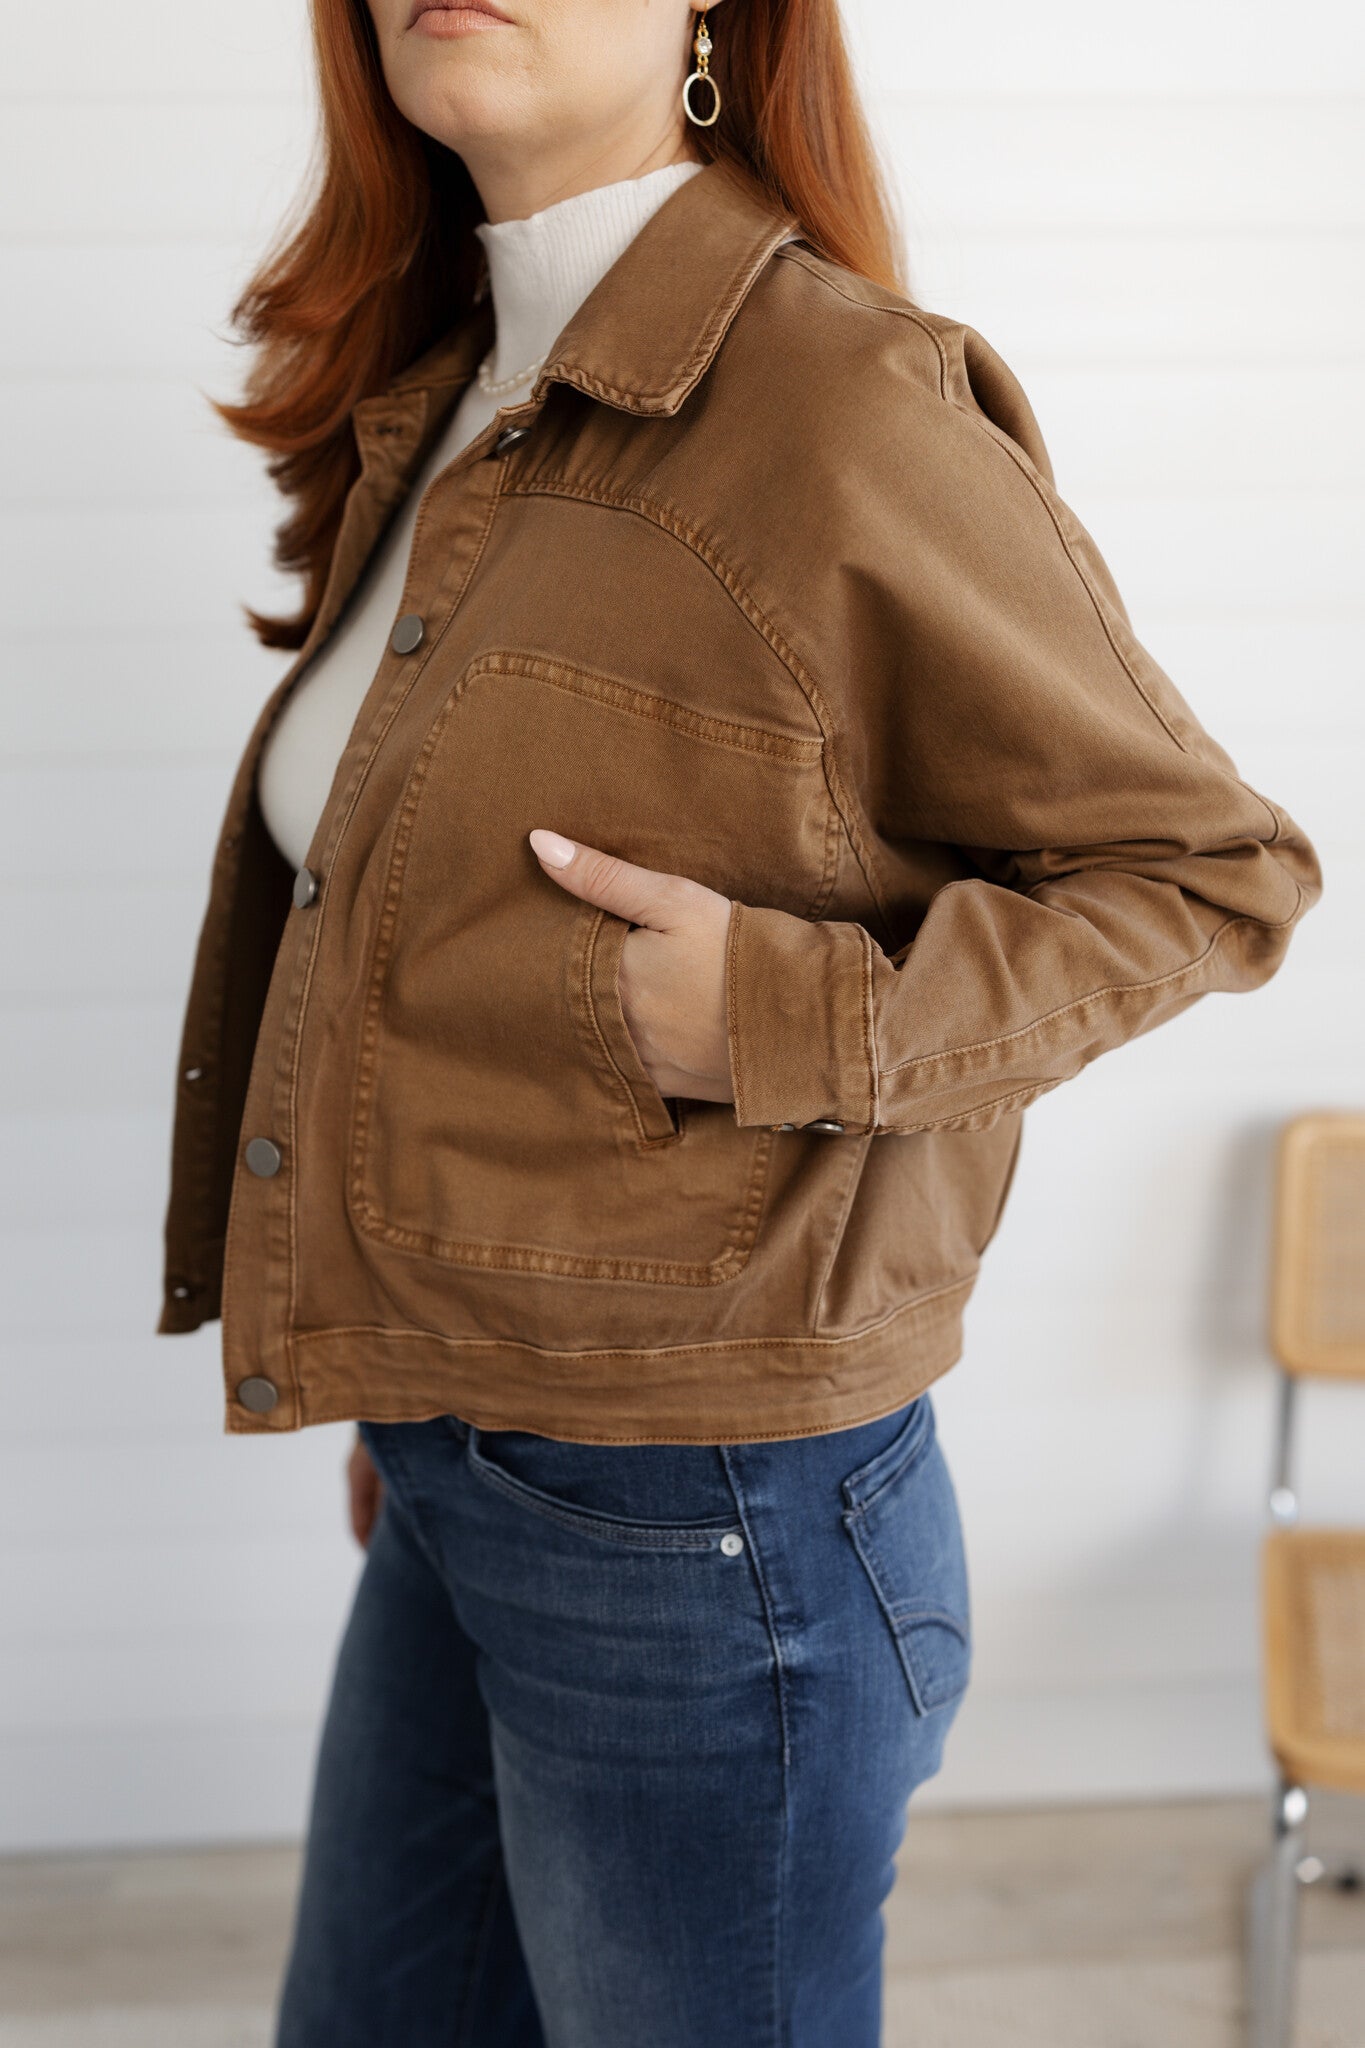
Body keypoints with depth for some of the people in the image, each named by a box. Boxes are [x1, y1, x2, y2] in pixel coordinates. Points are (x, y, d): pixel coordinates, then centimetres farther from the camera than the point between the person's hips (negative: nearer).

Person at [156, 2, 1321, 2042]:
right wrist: (411, 1396, 17)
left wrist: (789, 1020, -22)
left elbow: (1215, 869, -9)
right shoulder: (436, 401, 7)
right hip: (452, 1493, 8)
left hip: (707, 1523, -7)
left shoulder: (844, 403, -17)